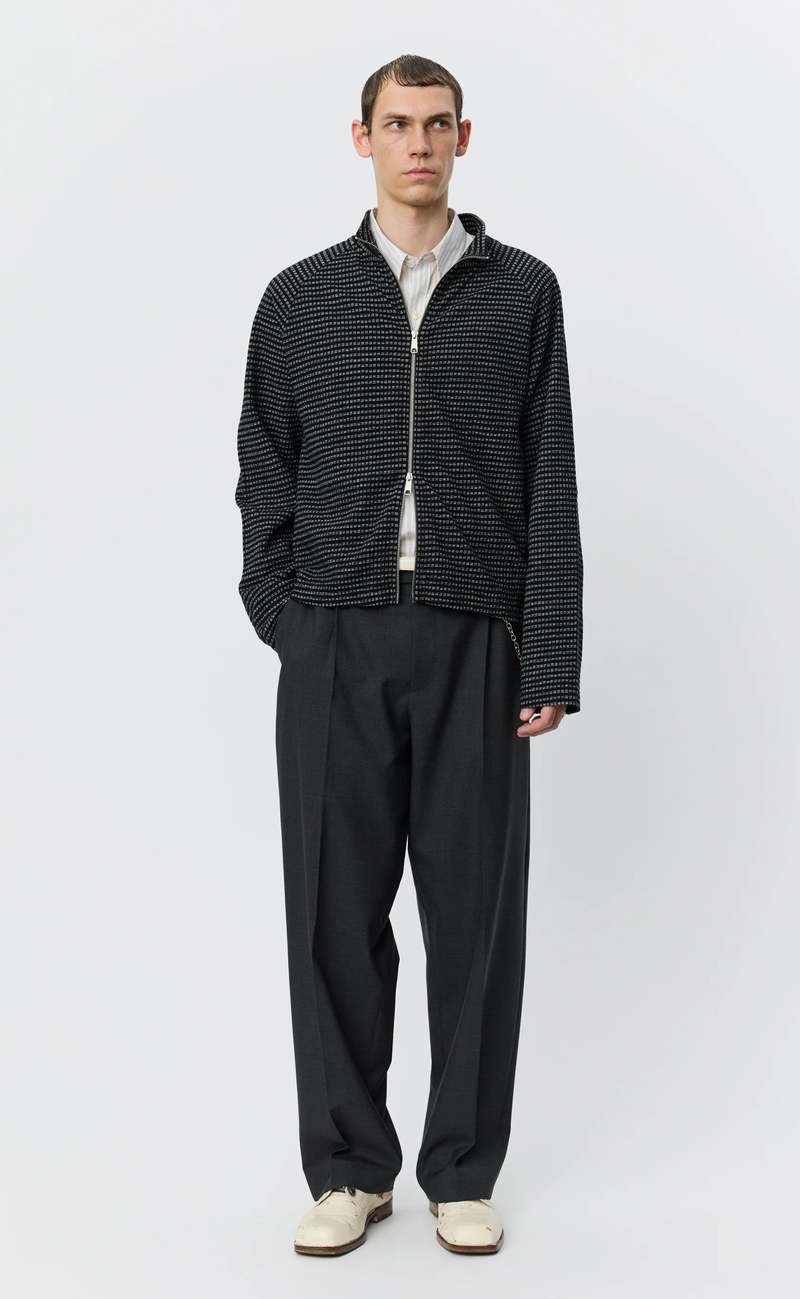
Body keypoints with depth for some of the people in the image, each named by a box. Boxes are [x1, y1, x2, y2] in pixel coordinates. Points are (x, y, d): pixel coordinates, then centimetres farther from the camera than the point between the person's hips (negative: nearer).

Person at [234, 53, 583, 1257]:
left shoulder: (522, 291, 5)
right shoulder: (300, 296, 8)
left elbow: (550, 486, 1)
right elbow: (264, 477, 10)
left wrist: (551, 663, -4)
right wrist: (282, 618, 0)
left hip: (474, 641, -1)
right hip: (336, 643, 1)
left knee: (476, 911, 5)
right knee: (337, 909, 5)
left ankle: (463, 1171, 19)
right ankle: (348, 1167, 19)